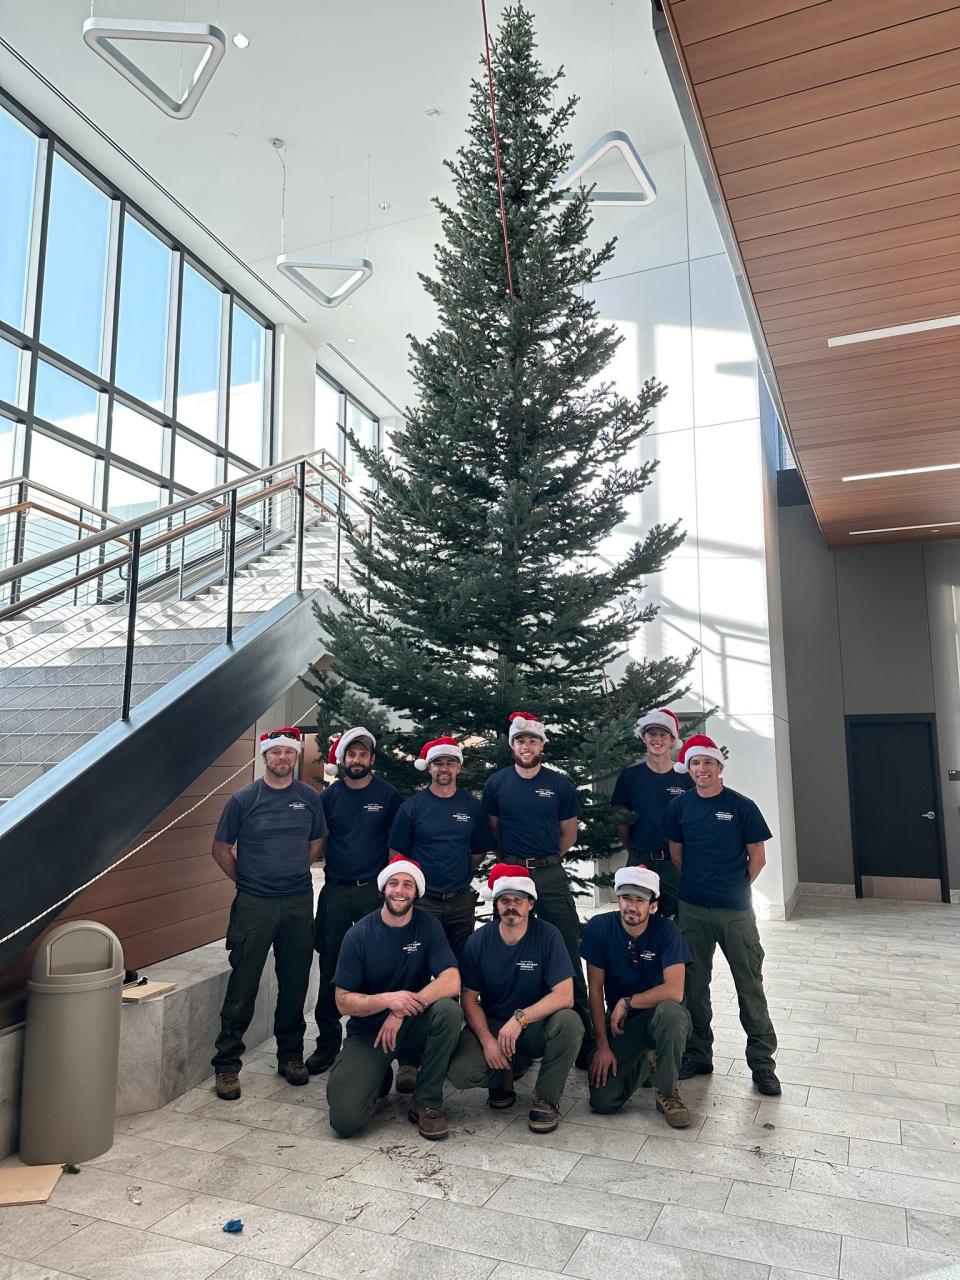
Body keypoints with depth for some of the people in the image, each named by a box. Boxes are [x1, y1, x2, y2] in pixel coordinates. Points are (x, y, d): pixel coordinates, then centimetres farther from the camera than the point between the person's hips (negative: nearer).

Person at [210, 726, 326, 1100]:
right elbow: (220, 848, 4)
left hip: (299, 903, 3)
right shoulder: (243, 799, -4)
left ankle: (291, 1055, 27)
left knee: (294, 985, 11)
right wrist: (245, 880, 3)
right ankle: (227, 1064, 14)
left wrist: (295, 873, 9)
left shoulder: (310, 798, 3)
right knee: (242, 988, 0)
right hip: (253, 904, -2)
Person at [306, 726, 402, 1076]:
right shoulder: (329, 796, 4)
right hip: (335, 890, 2)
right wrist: (333, 863, 1)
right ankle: (328, 1042, 19)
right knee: (330, 969, 6)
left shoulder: (388, 795, 0)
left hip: (374, 890, -1)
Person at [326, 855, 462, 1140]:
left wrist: (401, 1010, -27)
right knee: (345, 1120, -21)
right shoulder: (359, 934, -9)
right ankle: (380, 1077, 15)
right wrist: (388, 1000, -27)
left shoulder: (428, 927, -7)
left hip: (413, 1026, 1)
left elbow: (452, 982, -19)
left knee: (448, 1009, -31)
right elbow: (343, 1002, -9)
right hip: (367, 1031, -1)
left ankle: (427, 1103, -10)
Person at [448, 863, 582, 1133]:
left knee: (569, 1022, -33)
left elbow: (564, 996, -21)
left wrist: (520, 1018, -32)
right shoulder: (479, 941, -8)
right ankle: (504, 1074, 11)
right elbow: (470, 999, -4)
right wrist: (487, 1040, -19)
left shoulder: (548, 936, -14)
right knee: (460, 1073, -26)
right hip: (490, 1024, 1)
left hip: (536, 1025, -1)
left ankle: (547, 1098, -7)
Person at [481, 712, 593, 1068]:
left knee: (567, 956, -2)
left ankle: (584, 1041, 6)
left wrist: (549, 858, 8)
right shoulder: (497, 783, 2)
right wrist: (511, 858, 7)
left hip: (551, 874, -1)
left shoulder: (559, 784, 0)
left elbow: (569, 832, 9)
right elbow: (492, 828, 12)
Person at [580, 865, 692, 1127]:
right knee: (602, 1101, -13)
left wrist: (626, 1003, -18)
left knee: (669, 1011, -38)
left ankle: (667, 1093, -12)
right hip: (619, 1021, 2)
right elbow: (595, 989, -8)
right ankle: (640, 1059, 19)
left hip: (658, 1014, -2)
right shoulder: (599, 927, -12)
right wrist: (602, 1044, -12)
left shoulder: (667, 931, -16)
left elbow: (674, 991, -25)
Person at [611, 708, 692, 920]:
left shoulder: (686, 778, 1)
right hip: (640, 862, 0)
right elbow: (620, 821, 7)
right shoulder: (630, 776, 2)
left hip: (675, 863, 0)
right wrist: (633, 851, 6)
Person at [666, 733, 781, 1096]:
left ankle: (762, 1062, 17)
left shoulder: (742, 807, -5)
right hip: (693, 909, 2)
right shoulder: (679, 806, 2)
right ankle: (698, 1055, 25)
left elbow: (757, 857, 2)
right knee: (694, 985, 11)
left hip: (736, 910, -2)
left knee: (750, 986, 4)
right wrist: (695, 884, 7)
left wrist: (737, 887, 1)